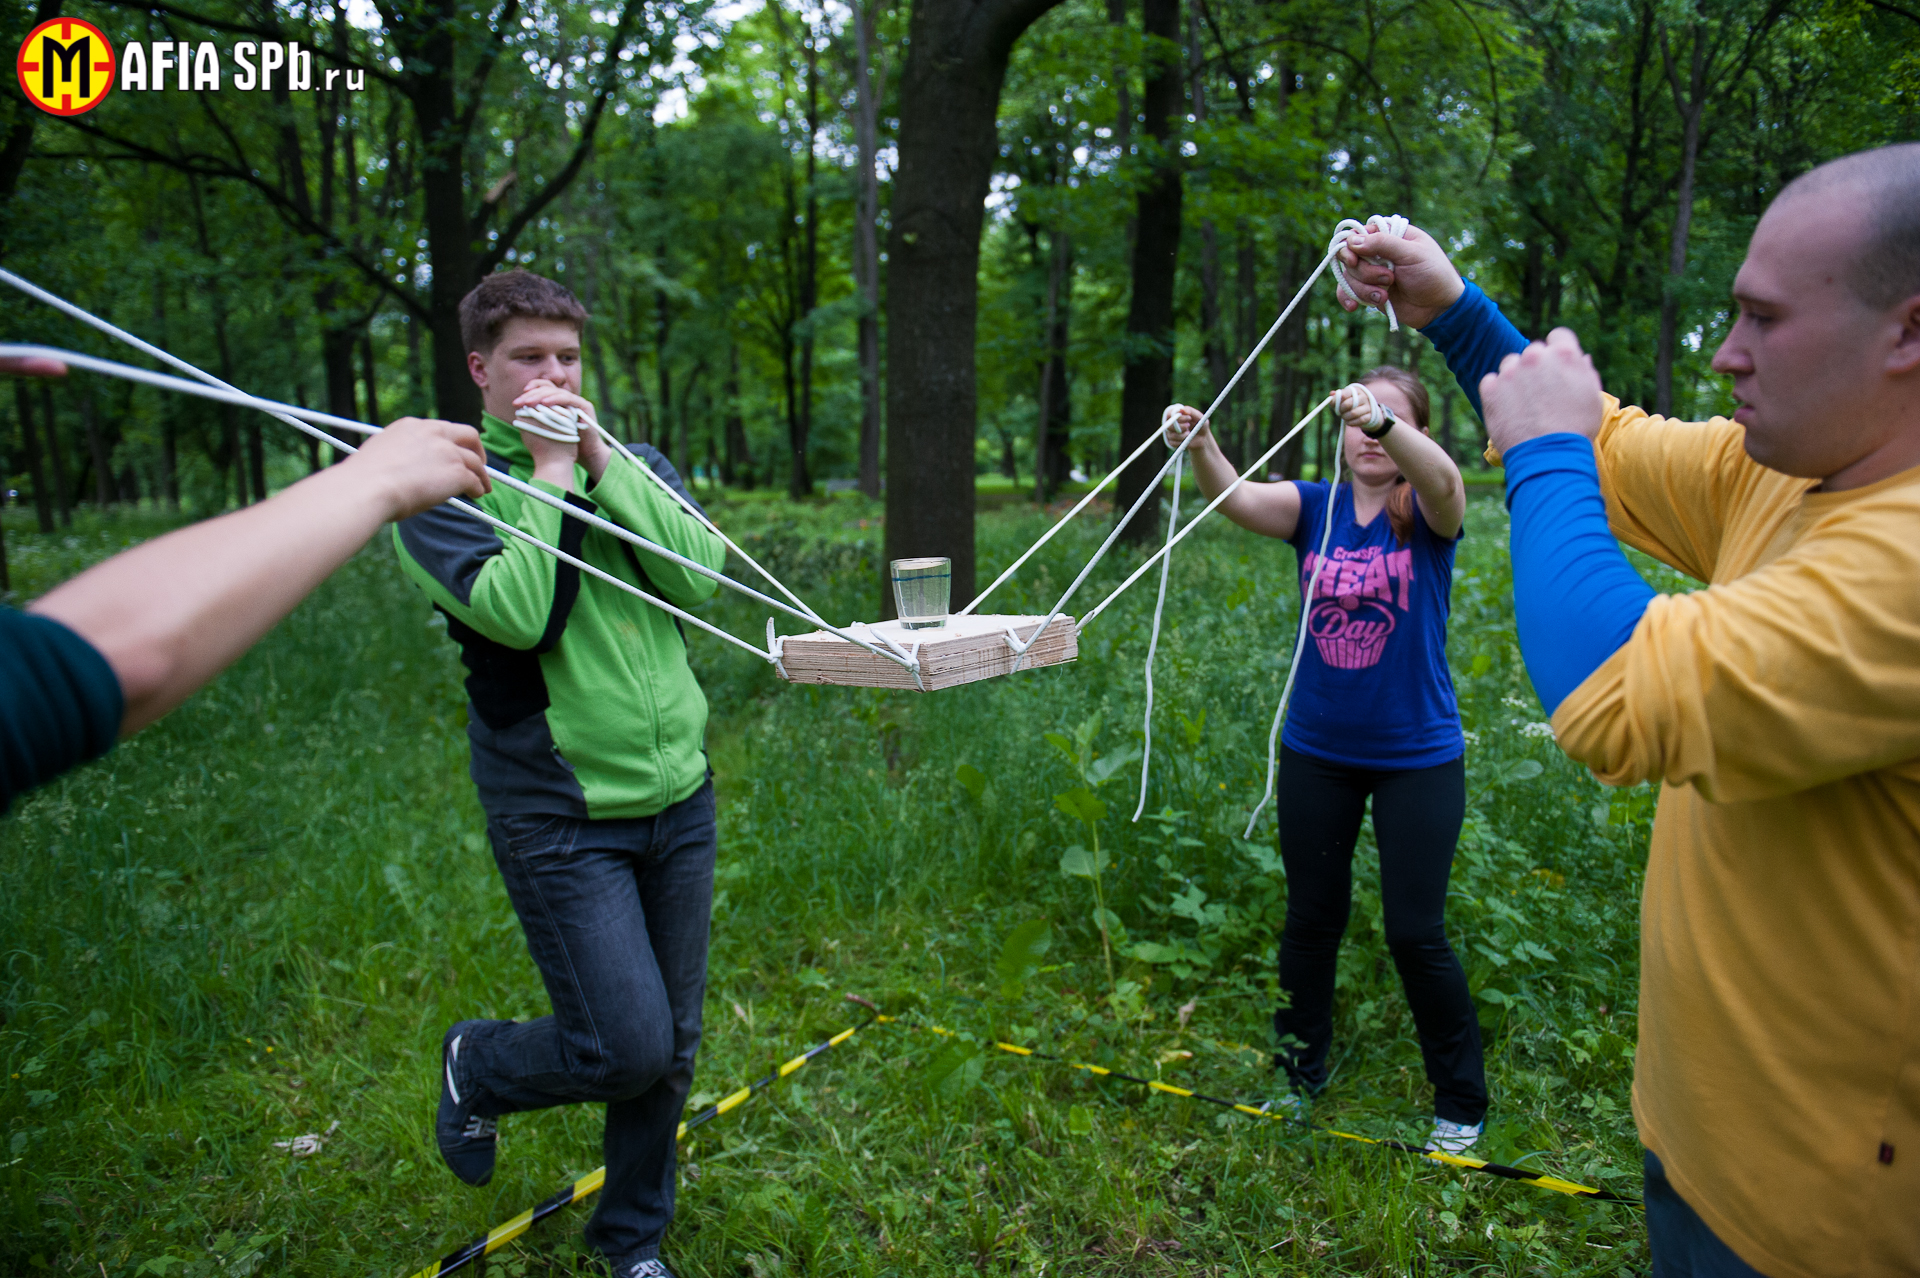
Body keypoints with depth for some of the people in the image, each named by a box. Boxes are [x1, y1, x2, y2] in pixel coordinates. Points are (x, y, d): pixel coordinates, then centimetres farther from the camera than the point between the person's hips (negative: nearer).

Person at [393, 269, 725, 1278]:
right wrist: (547, 473, -14)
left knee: (673, 1044, 13)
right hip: (558, 816, -5)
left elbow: (701, 573, -7)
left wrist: (601, 461, -11)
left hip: (678, 796, 5)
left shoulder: (630, 462, 10)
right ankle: (477, 1067, 27)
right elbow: (515, 613, -21)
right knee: (629, 1045, -7)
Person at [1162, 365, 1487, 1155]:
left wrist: (1387, 423, -49)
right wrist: (1200, 447, -39)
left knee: (1415, 934, 1)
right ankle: (1298, 1077, 34)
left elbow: (1443, 480, -31)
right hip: (1315, 752, 3)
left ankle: (1462, 1105, 22)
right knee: (1311, 918, 15)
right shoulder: (1315, 506, 0)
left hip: (1417, 756, -3)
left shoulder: (1426, 516, -6)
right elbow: (1238, 498, -19)